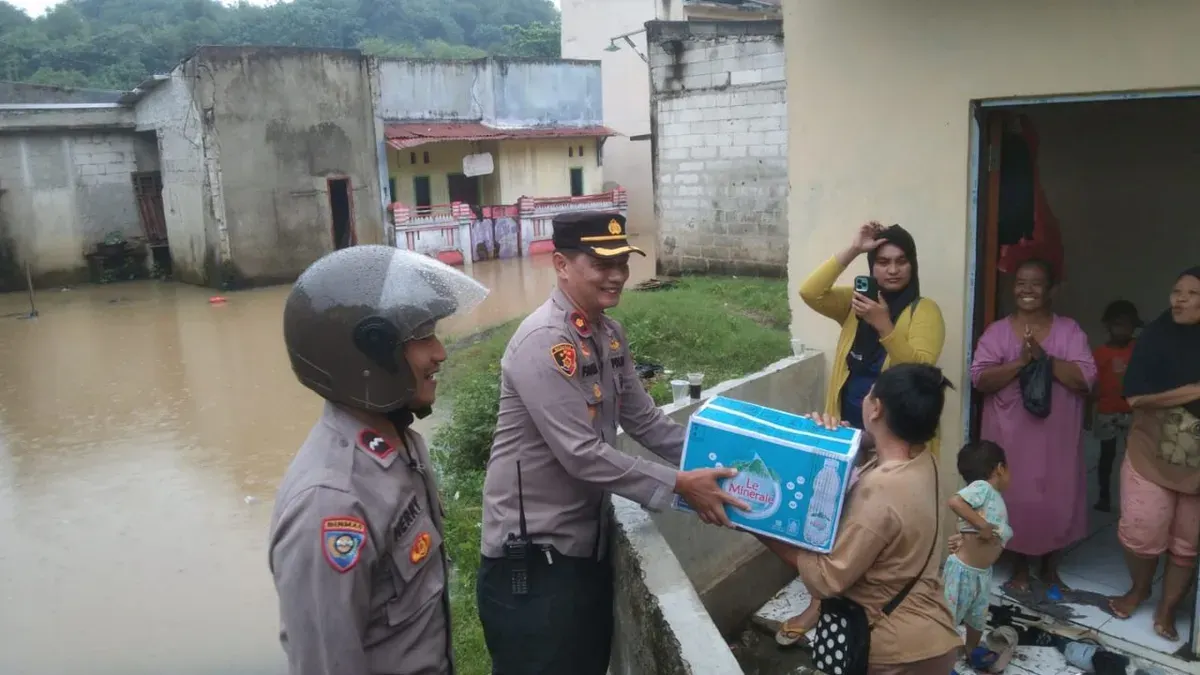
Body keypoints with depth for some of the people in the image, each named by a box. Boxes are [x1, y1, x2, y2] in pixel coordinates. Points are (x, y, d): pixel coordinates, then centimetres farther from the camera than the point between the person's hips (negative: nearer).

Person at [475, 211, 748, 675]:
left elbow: (644, 420, 12)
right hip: (531, 555, -8)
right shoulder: (544, 340, -22)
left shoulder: (610, 334, 6)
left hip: (588, 544, 9)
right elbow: (583, 455, -25)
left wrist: (709, 462, 0)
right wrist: (679, 484, -20)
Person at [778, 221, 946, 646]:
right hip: (849, 429, 4)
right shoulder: (855, 302, 5)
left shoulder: (925, 311, -8)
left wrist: (884, 326, -31)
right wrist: (851, 250, -17)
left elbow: (920, 368, -21)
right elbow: (809, 293, -12)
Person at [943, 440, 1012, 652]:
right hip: (964, 569, -10)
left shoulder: (997, 499, 10)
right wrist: (982, 525, -32)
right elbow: (955, 502, -34)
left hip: (984, 572, 10)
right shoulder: (982, 487, -17)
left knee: (978, 618, 26)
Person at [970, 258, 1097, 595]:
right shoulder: (998, 331, -1)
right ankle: (1020, 568, 27)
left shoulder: (1069, 330, 0)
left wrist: (1044, 357, -21)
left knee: (1056, 499, 9)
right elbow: (980, 379, -10)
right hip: (1011, 435, 0)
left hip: (1057, 435, 1)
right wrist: (1021, 361, -23)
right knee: (1015, 499, 7)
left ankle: (1050, 568, 30)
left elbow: (1085, 379, -10)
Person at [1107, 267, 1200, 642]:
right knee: (1141, 532, 2)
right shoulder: (1157, 335, -7)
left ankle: (1167, 609, 28)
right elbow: (1135, 396, -15)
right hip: (1151, 454, -1)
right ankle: (1139, 589, 31)